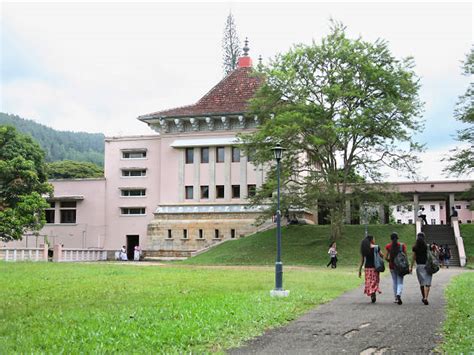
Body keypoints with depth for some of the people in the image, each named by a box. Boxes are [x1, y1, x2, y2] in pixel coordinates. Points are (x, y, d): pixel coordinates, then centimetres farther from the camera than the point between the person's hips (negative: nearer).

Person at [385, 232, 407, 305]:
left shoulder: (388, 246, -3)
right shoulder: (402, 245, -4)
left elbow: (386, 258, -5)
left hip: (392, 266, 1)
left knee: (394, 282, 14)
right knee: (400, 282, -1)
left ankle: (396, 298, 18)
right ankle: (398, 295, -26)